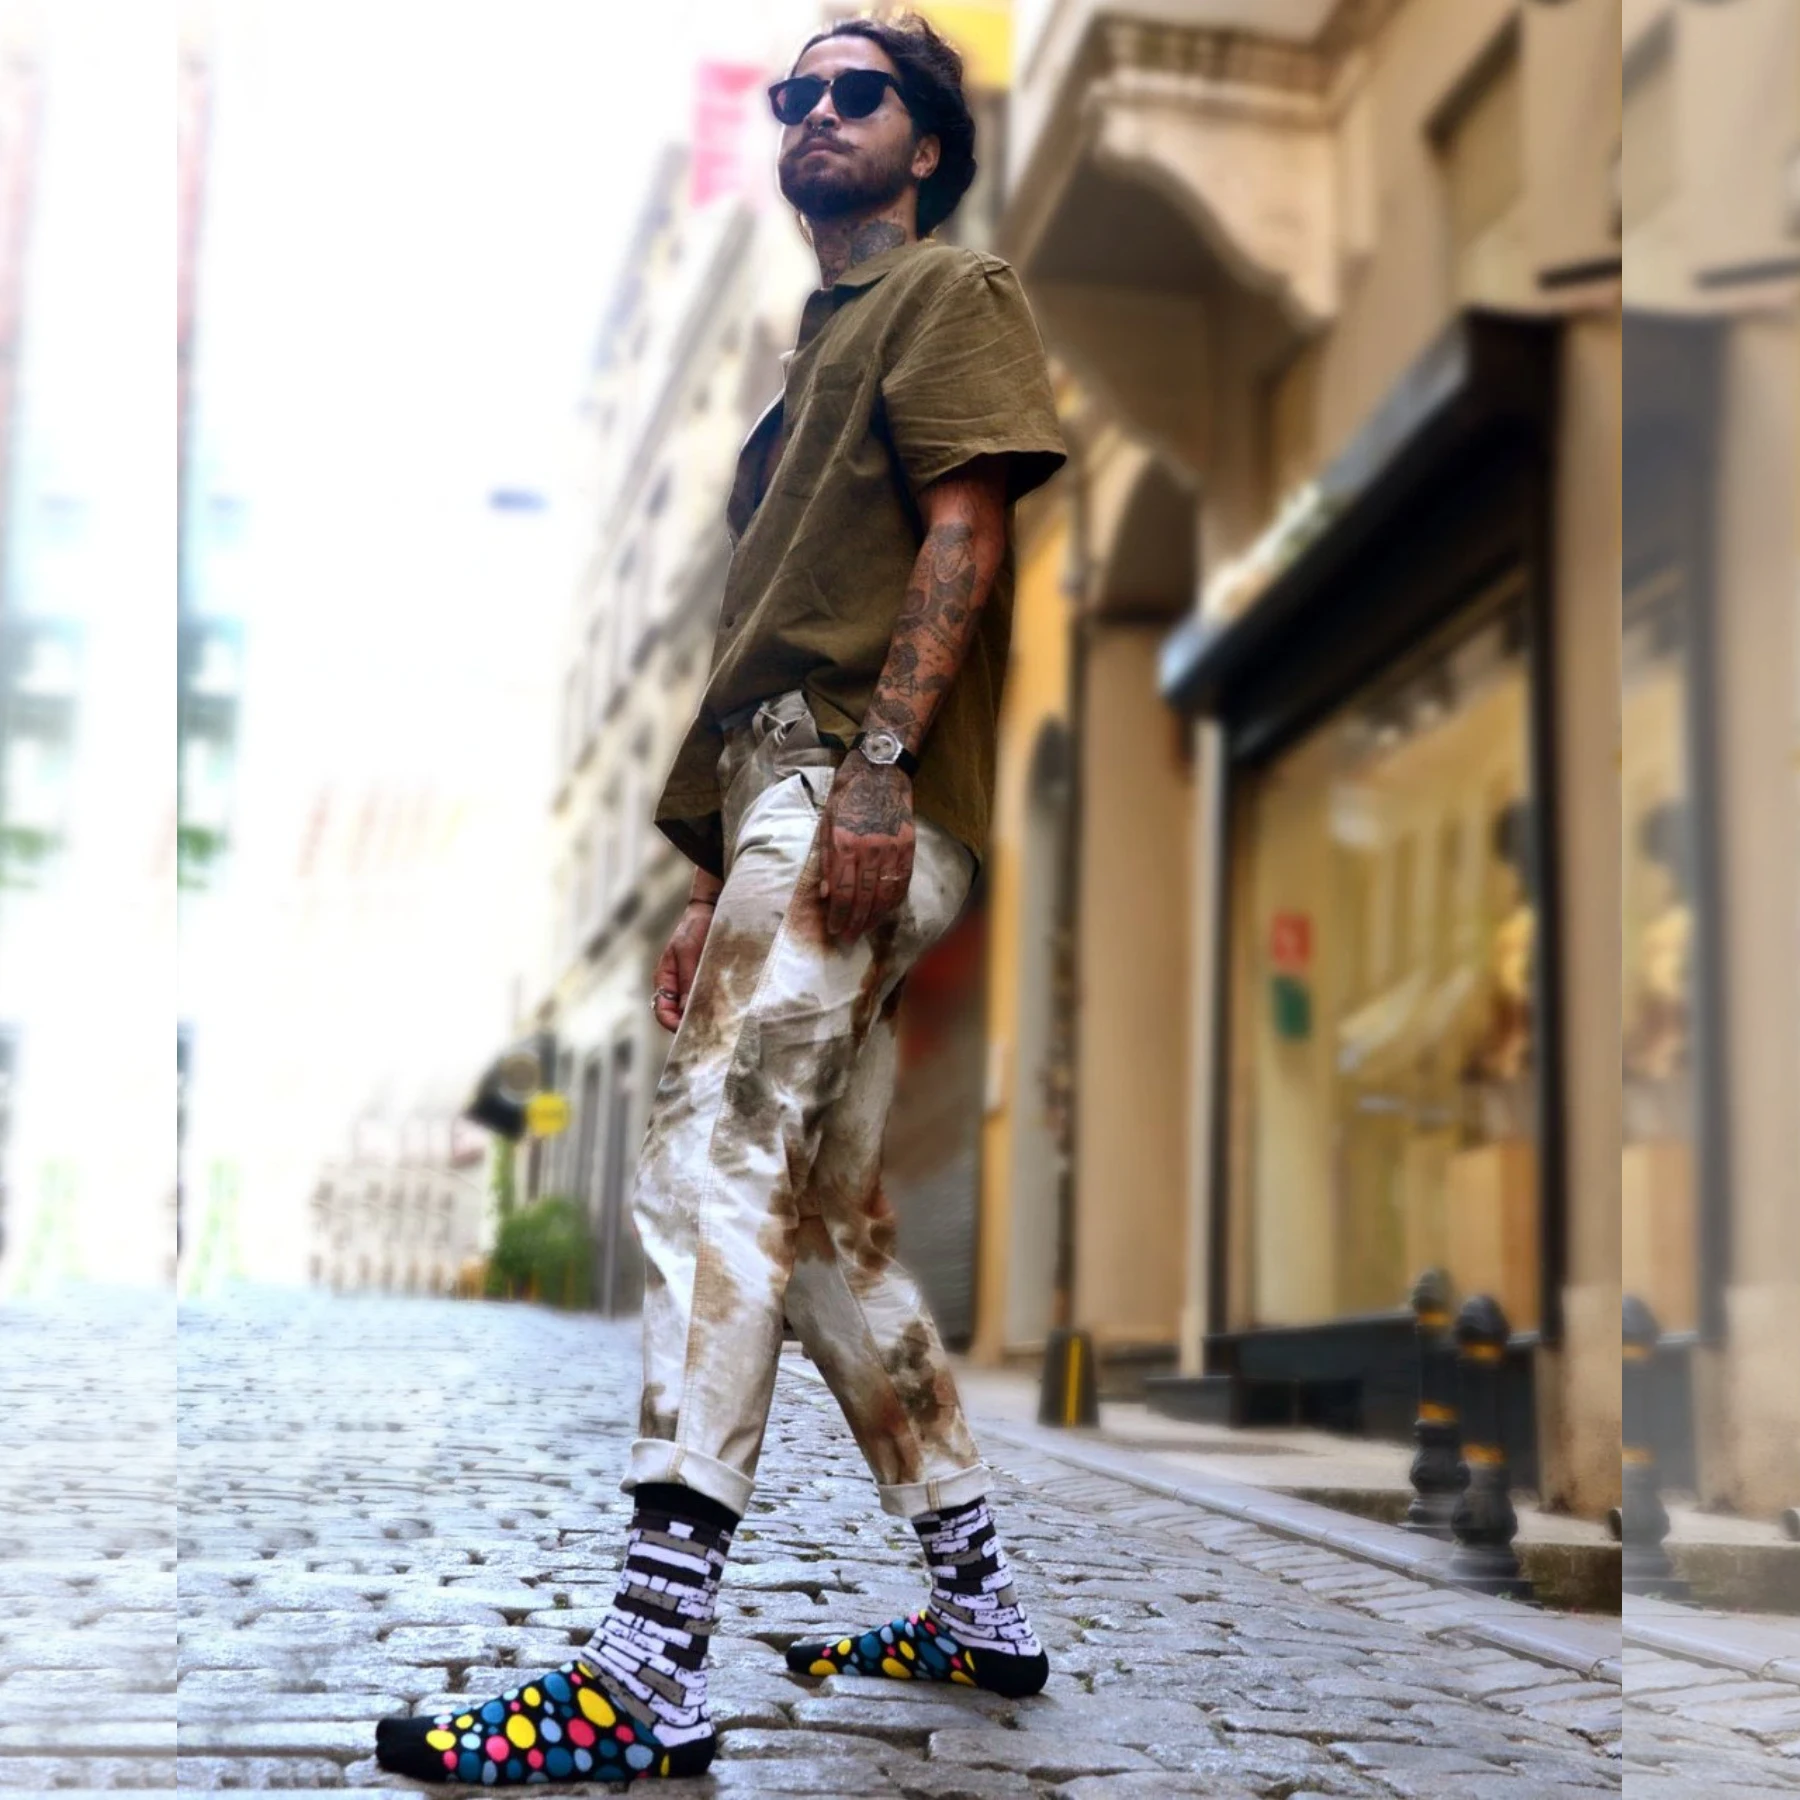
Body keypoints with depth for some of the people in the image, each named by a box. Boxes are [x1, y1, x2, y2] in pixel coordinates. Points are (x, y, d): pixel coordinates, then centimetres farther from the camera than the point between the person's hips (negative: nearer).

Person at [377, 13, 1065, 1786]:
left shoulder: (950, 292, 7)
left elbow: (964, 535, -10)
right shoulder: (821, 345, 33)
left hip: (863, 794, -10)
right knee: (826, 1221, 9)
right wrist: (716, 886, 20)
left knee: (710, 1165, -21)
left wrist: (874, 763, -23)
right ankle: (981, 1608, 18)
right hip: (788, 797, 10)